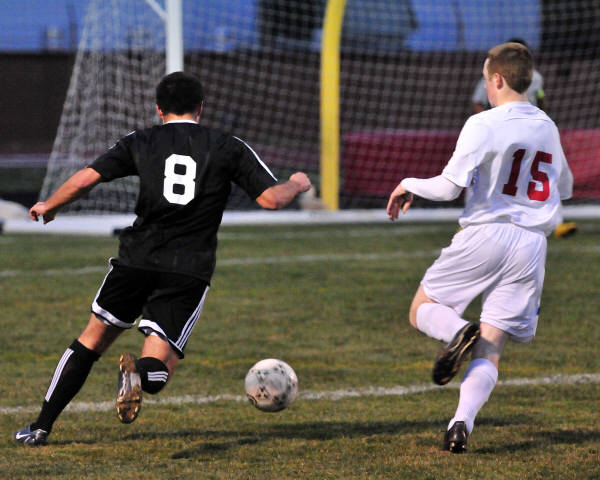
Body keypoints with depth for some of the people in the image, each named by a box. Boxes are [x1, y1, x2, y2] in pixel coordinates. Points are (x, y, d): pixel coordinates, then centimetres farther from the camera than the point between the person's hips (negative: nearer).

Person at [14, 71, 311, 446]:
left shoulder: (140, 143, 8)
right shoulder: (229, 147, 7)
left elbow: (86, 178, 0)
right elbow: (272, 198, 2)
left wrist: (49, 206, 18)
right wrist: (297, 185, 24)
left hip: (137, 260, 1)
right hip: (190, 271, -1)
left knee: (93, 340, 21)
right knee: (158, 370, 1)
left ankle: (42, 426, 22)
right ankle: (138, 375, -38)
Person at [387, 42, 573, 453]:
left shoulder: (483, 125, -7)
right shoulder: (548, 127, 12)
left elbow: (449, 187, -11)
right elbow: (565, 187, 25)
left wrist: (409, 185, 6)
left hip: (485, 234, -5)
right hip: (532, 244, 5)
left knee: (422, 311, 13)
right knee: (490, 352, 4)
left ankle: (457, 331, -21)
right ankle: (462, 424, -18)